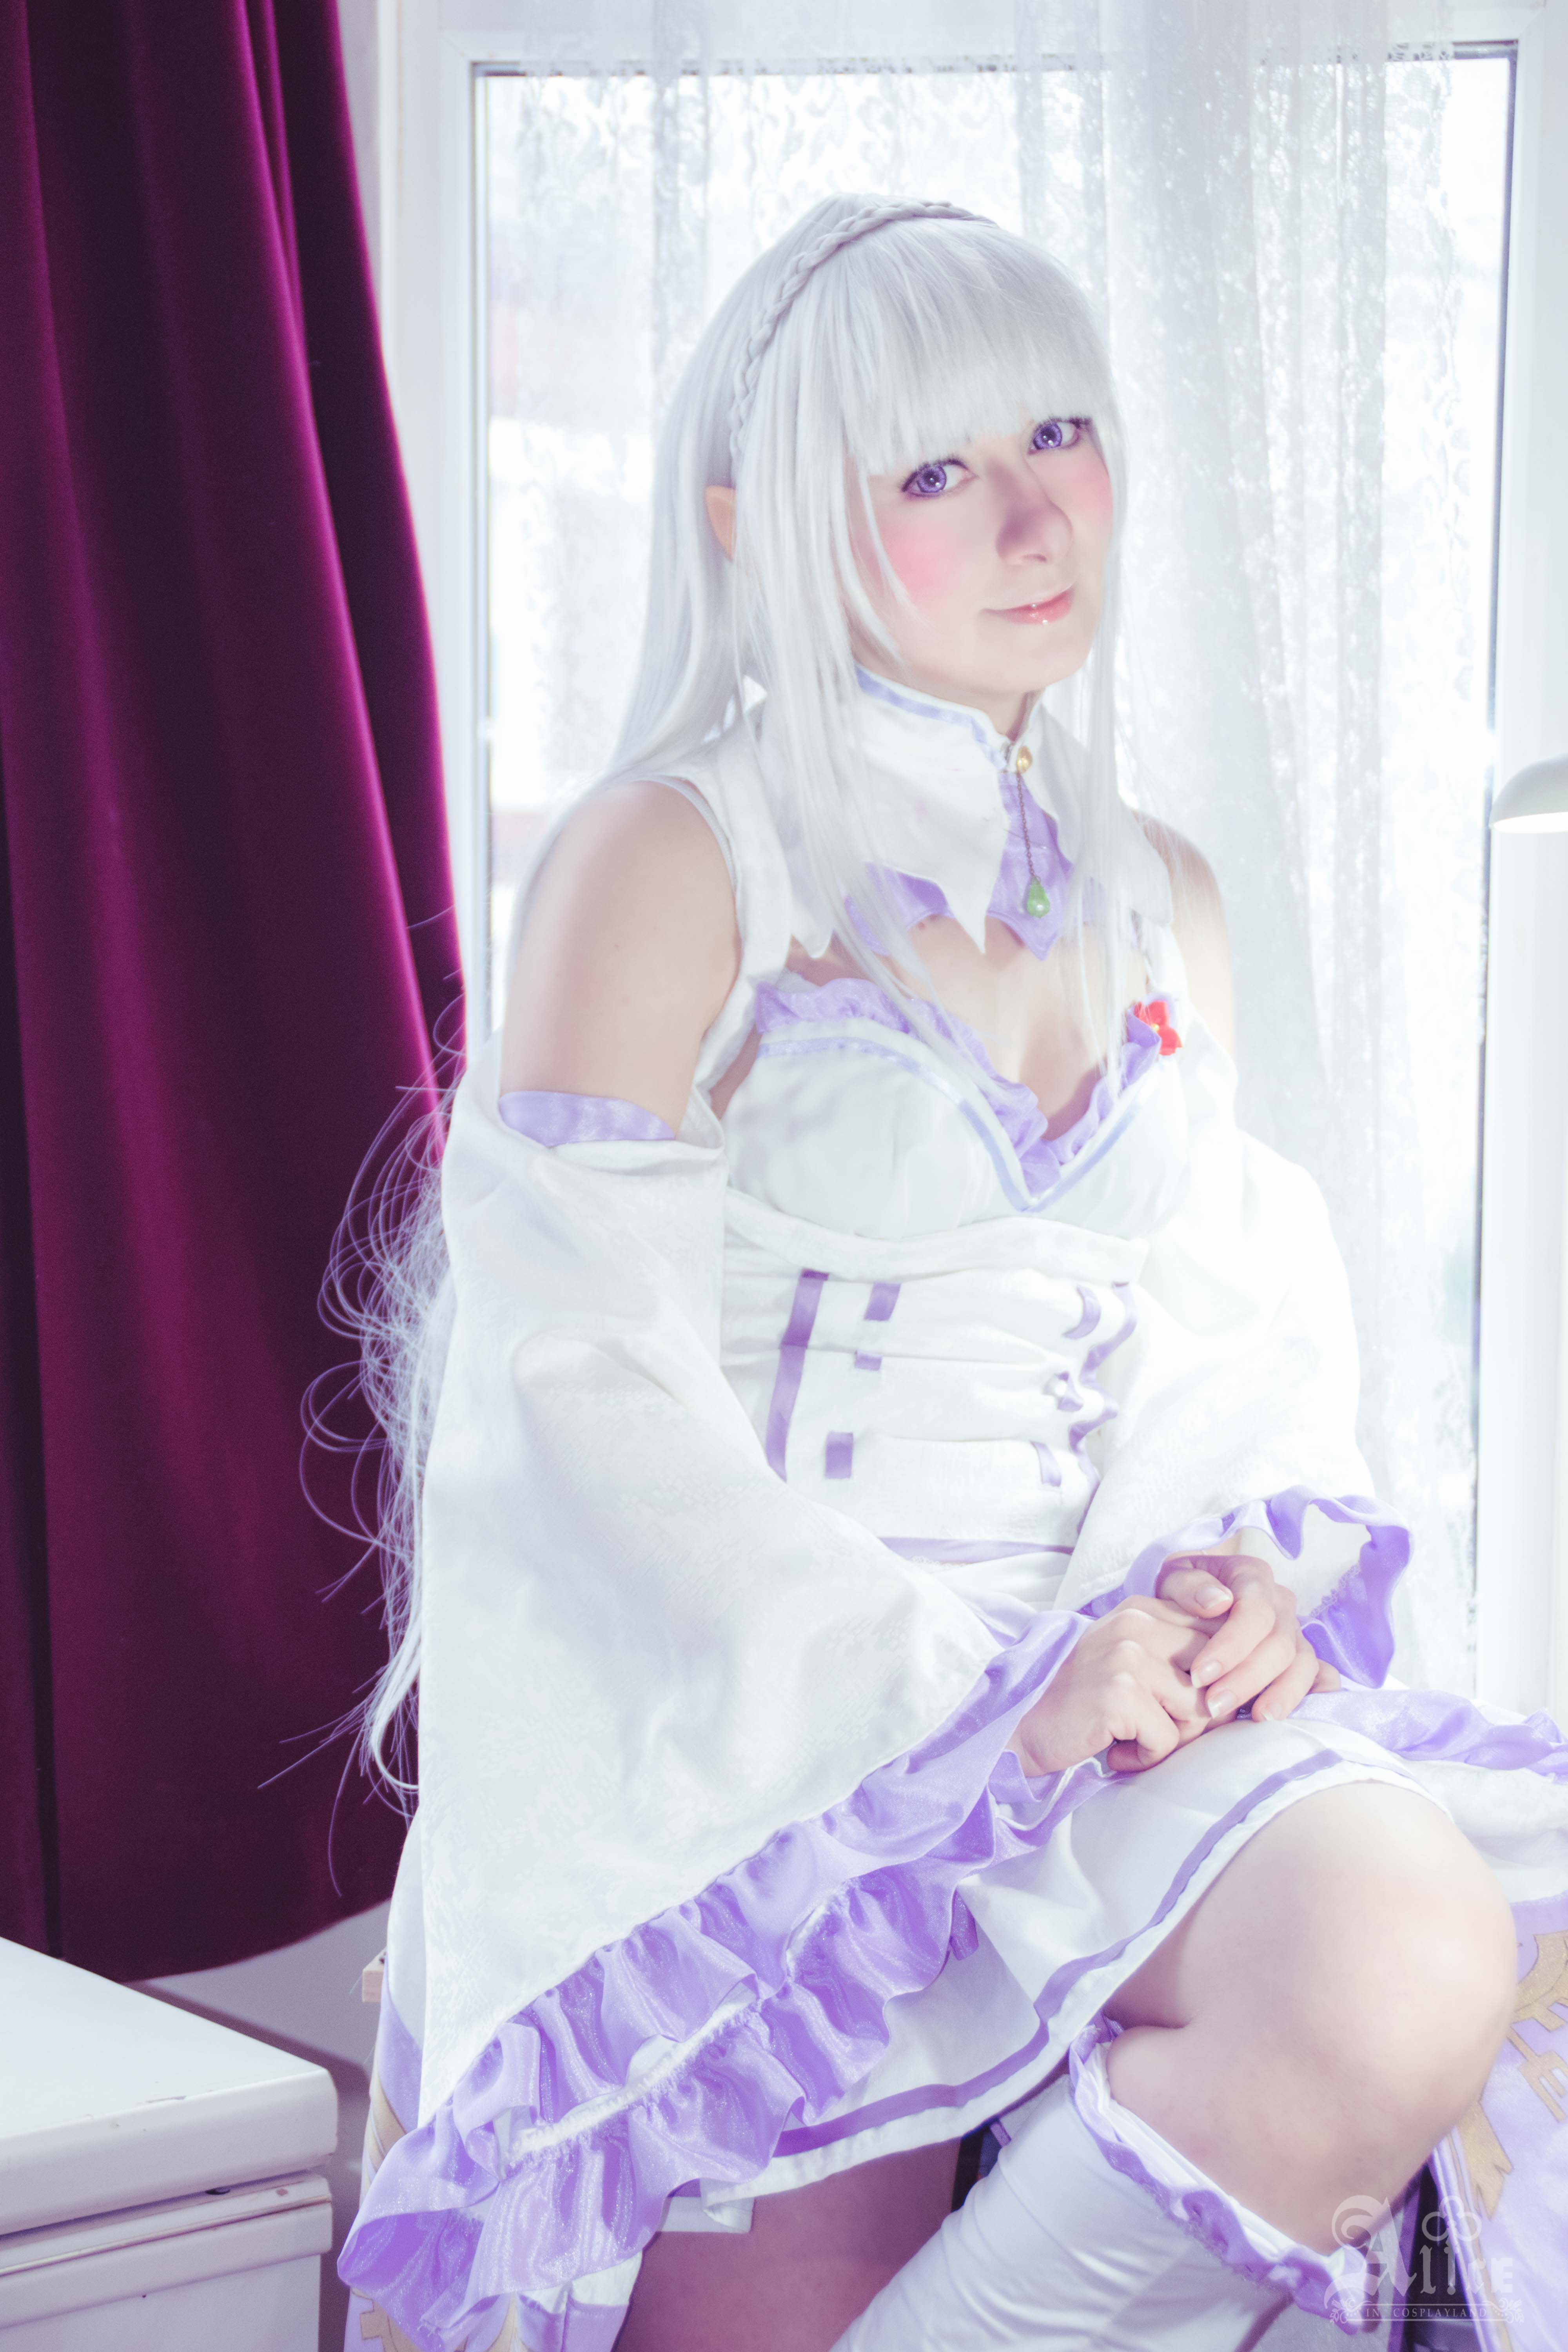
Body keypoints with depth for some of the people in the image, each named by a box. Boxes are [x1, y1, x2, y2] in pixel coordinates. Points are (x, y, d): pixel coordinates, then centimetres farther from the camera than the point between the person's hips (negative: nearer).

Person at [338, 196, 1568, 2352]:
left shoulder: (1161, 902, 16)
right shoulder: (667, 863, -4)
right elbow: (591, 1379, -11)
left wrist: (1247, 1573, -4)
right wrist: (970, 1695, -17)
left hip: (1099, 1699, 4)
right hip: (756, 1724, -4)